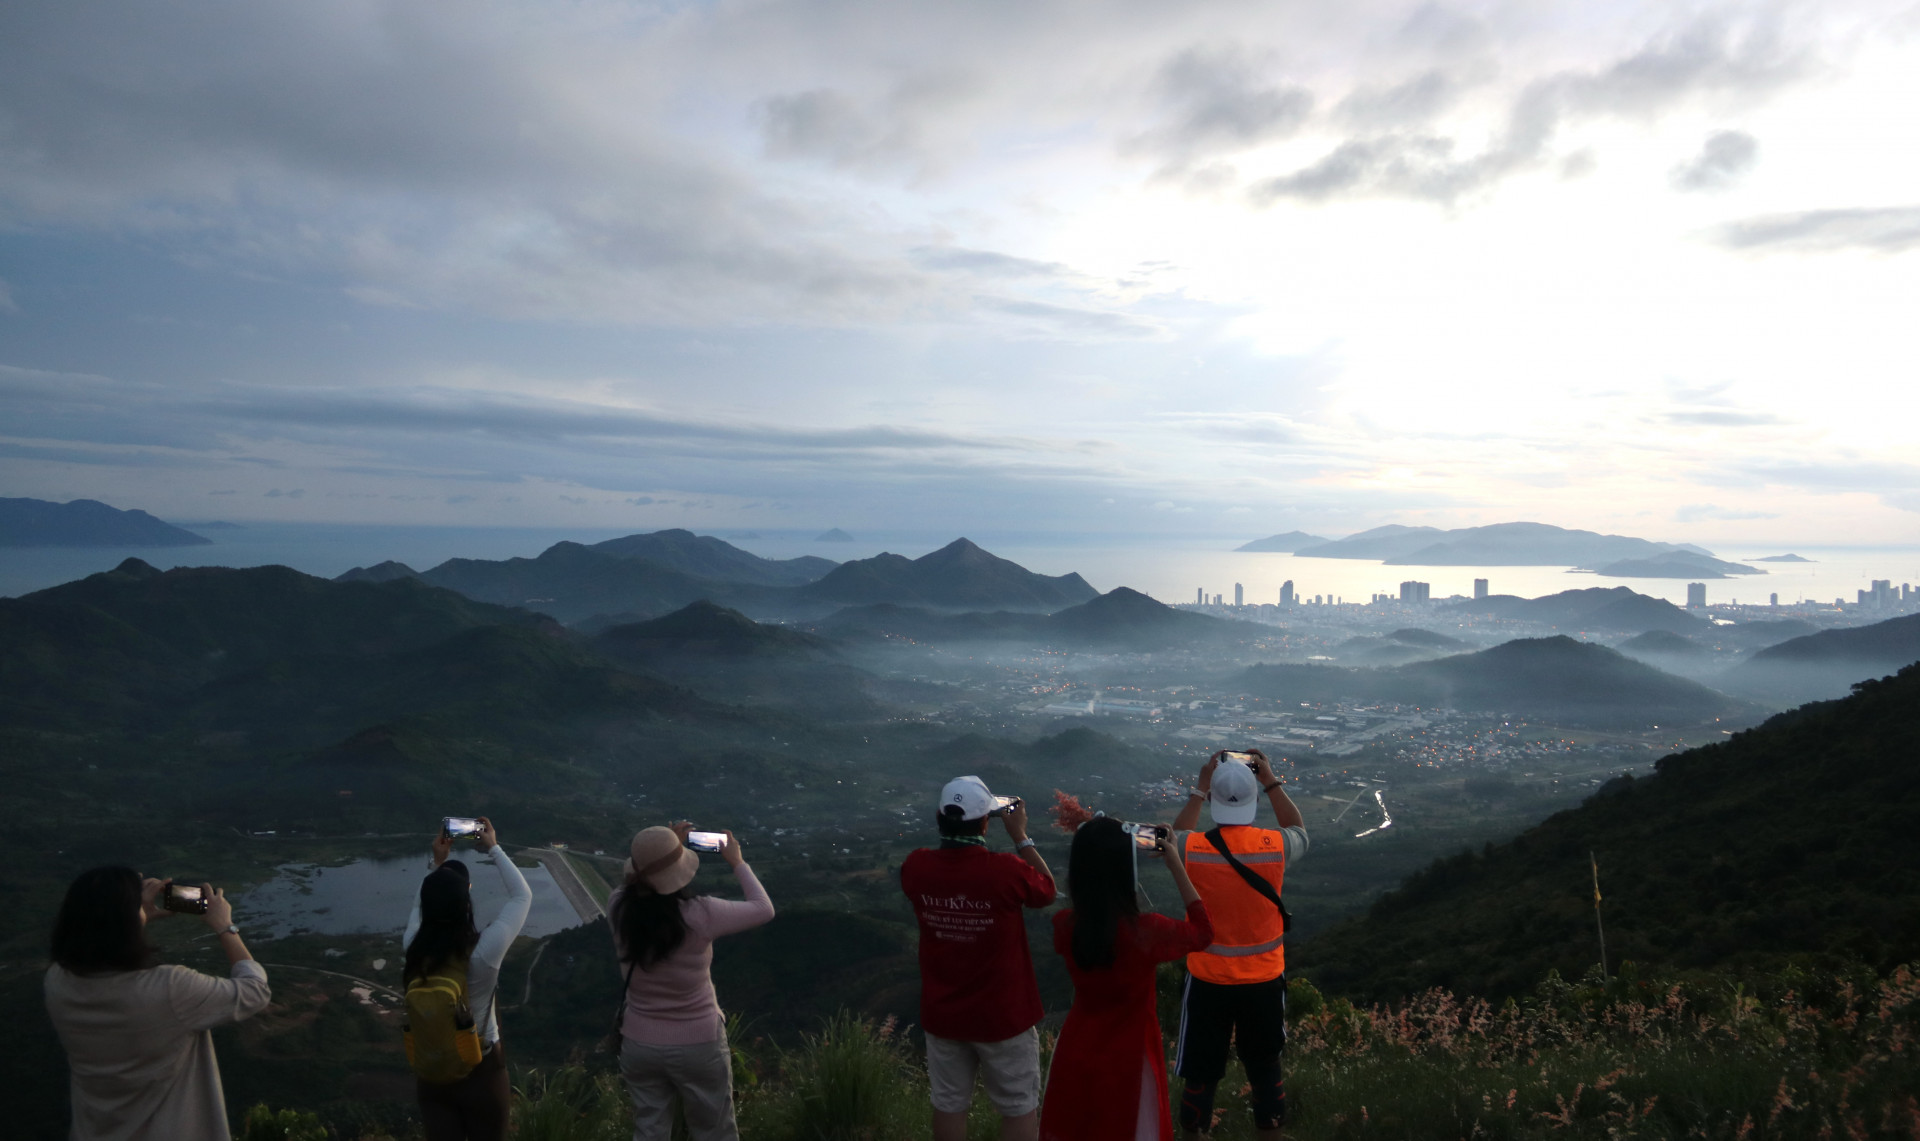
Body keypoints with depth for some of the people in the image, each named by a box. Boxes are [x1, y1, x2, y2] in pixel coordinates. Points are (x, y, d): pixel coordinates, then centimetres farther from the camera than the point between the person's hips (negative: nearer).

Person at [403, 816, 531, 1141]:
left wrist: (438, 864, 9)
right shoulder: (484, 951, -28)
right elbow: (523, 896, -12)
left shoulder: (413, 947, -17)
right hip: (481, 1072, -3)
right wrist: (494, 849, -5)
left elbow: (420, 905, 8)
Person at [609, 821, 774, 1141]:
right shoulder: (700, 915, -26)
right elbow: (763, 908, -9)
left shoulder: (618, 907, -16)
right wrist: (737, 863, 1)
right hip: (699, 1045, -3)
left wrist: (661, 849, 12)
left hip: (639, 1044, 3)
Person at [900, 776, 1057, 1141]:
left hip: (942, 1015, 4)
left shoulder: (916, 868, -15)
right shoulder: (1007, 871, -27)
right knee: (1020, 1109, 15)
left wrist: (952, 827, 5)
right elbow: (1047, 890, -5)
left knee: (949, 1106, 19)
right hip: (1003, 1016, -3)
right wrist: (1021, 837, -1)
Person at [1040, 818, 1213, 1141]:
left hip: (1076, 1058, 3)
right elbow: (1203, 931, -6)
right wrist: (1176, 865, -5)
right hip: (1127, 1064, -3)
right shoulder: (1147, 932, -26)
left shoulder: (1065, 927, -16)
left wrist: (1090, 849, 1)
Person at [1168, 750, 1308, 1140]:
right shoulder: (1275, 846, -18)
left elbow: (1175, 839, 7)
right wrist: (1271, 781, 7)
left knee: (1200, 1075, 14)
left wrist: (1199, 789, 4)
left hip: (1208, 981, -1)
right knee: (1266, 1071, 20)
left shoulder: (1195, 849, -19)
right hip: (1264, 980, 1)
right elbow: (1299, 830, 8)